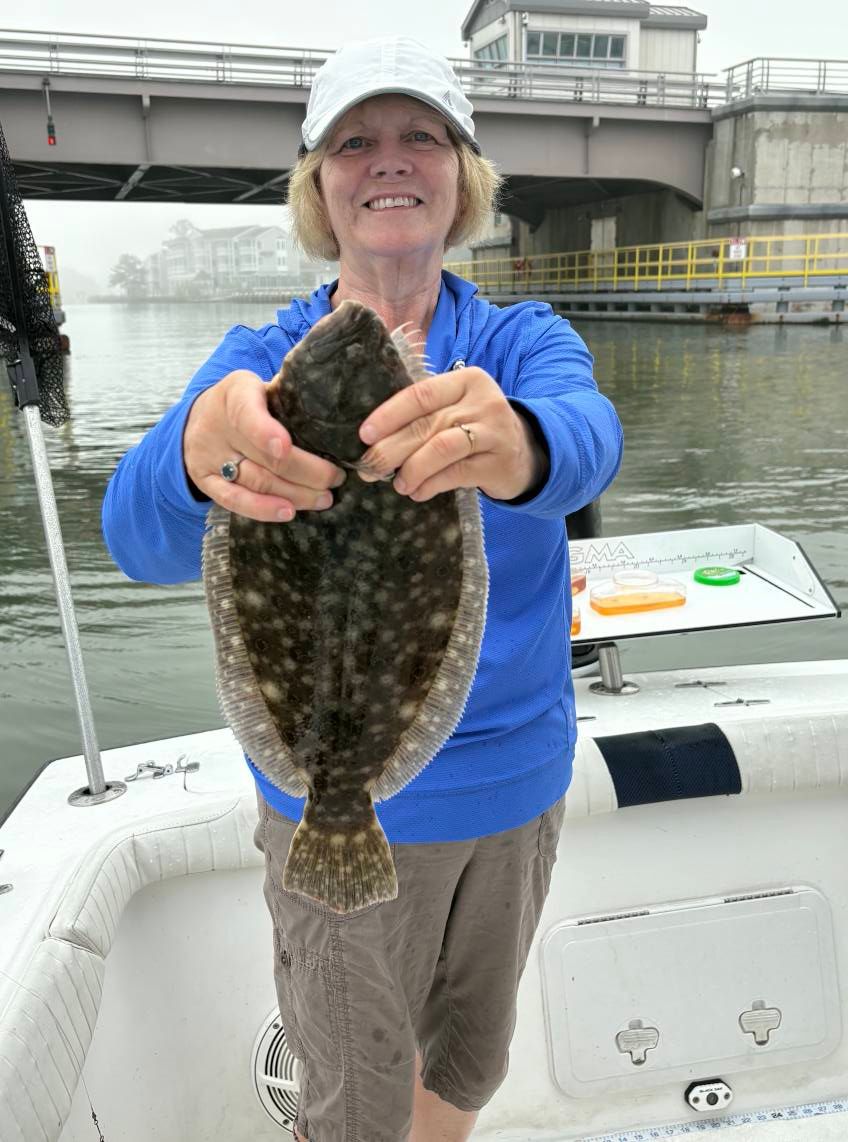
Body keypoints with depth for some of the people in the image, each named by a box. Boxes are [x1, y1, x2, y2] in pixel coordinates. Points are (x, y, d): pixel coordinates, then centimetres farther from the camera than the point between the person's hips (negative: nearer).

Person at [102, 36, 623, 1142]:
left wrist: (517, 444, -53)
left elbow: (589, 431, -29)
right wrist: (200, 456, -50)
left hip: (516, 776, 2)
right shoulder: (264, 361, -8)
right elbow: (139, 537, -26)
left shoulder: (522, 341, -4)